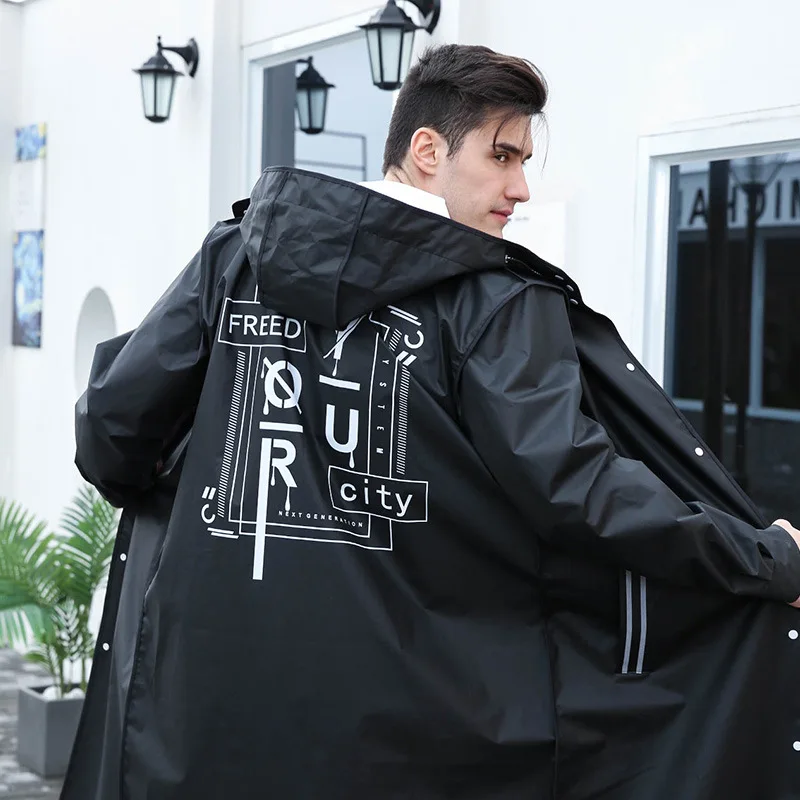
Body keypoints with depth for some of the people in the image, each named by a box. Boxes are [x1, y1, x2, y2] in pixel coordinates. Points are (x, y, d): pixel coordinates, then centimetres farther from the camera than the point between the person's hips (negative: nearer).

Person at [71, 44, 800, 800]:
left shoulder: (236, 254, 3)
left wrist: (144, 498, 27)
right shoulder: (493, 302, -8)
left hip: (213, 696, 3)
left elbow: (114, 419, 4)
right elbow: (574, 484, -16)